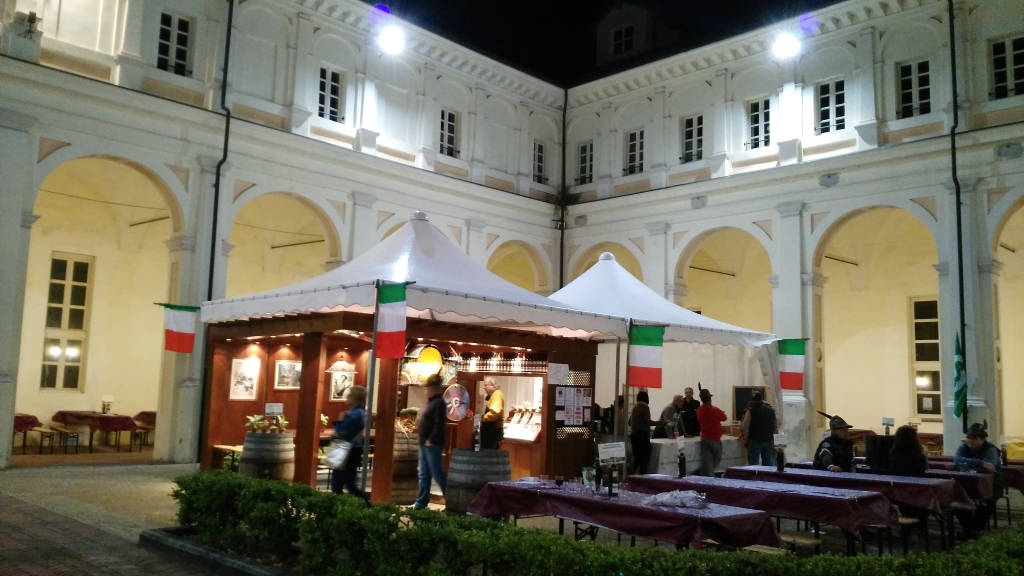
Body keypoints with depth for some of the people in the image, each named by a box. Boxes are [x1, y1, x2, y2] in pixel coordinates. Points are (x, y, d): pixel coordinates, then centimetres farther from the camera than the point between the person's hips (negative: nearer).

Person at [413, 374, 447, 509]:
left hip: (432, 444, -10)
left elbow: (439, 424, -22)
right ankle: (422, 501, 18)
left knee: (437, 473, -4)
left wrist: (431, 440, -22)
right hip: (425, 444, 10)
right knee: (424, 474, 12)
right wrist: (419, 428, 12)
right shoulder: (431, 402, 15)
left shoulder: (438, 403, -15)